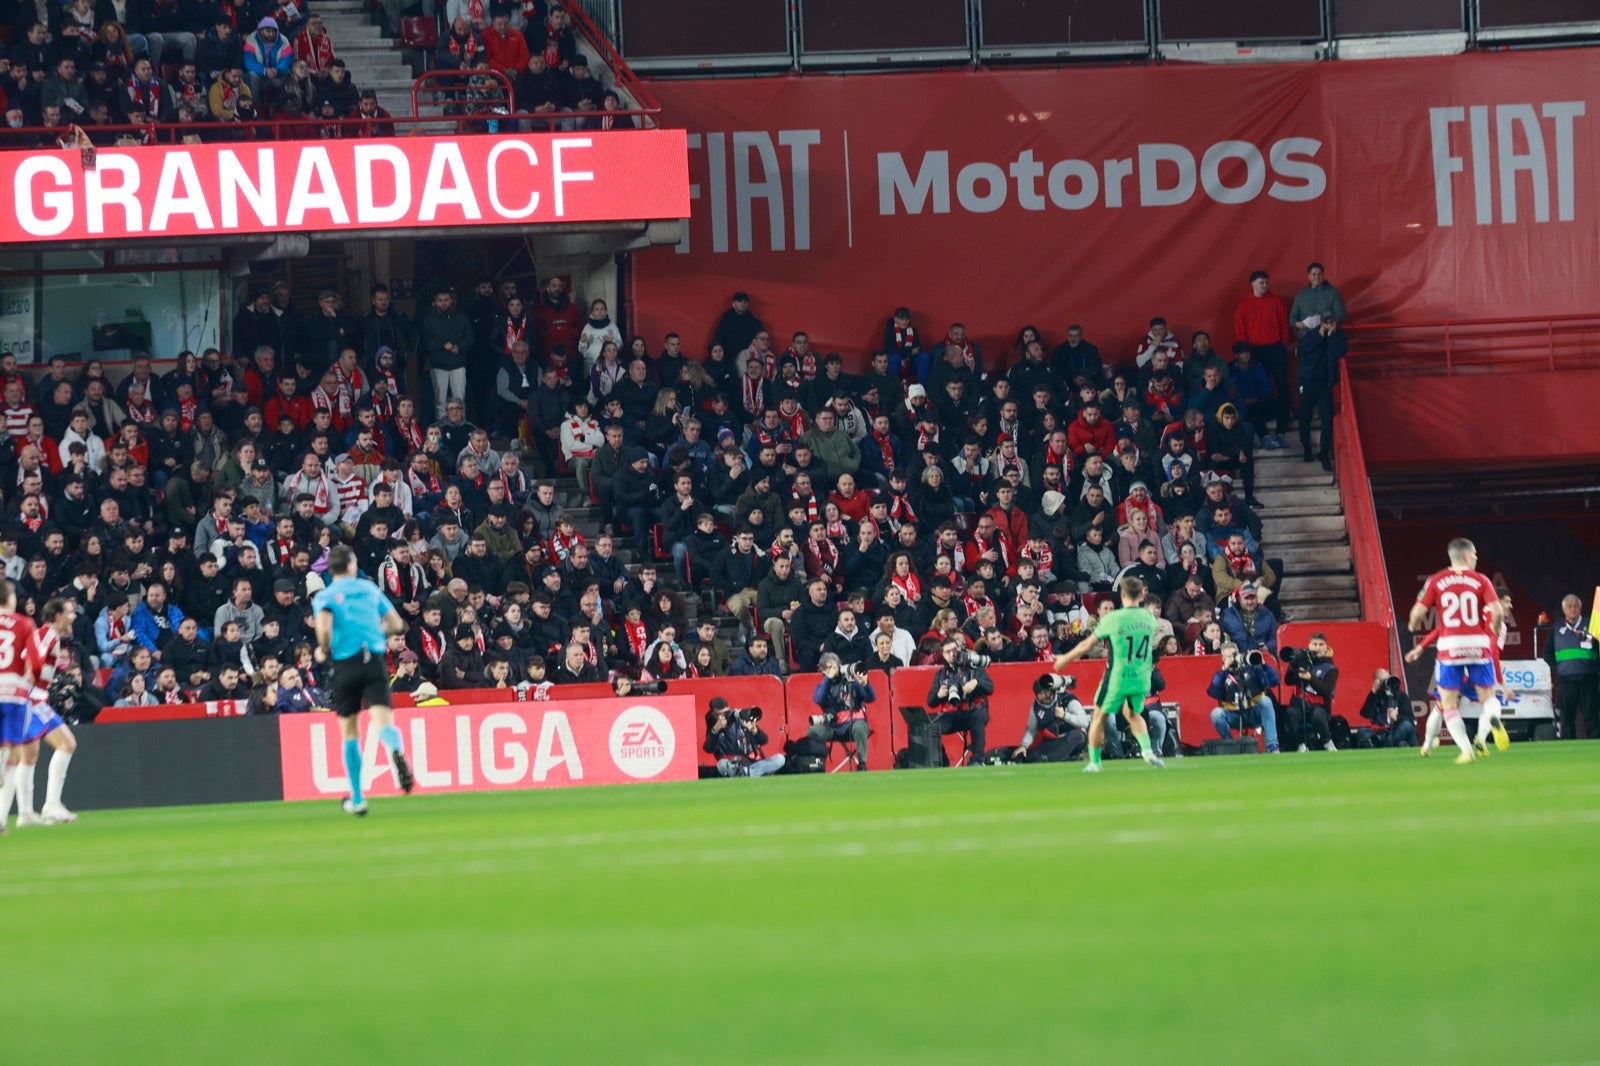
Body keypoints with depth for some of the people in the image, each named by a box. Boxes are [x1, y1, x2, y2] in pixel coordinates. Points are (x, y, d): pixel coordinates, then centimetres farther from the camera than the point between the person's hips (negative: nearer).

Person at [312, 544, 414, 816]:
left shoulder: (324, 597, 3)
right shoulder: (369, 589, 13)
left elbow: (324, 626, -16)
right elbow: (396, 624, 15)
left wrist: (324, 651, 3)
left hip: (344, 664, -1)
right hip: (374, 661, 1)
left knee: (350, 733, 12)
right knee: (384, 723, -12)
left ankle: (357, 799, 18)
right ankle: (397, 751, -49)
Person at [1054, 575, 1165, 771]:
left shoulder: (1112, 619, -13)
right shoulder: (1149, 618, -1)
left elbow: (1088, 645, -4)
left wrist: (1065, 659, 12)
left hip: (1117, 679, -4)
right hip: (1142, 679, 4)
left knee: (1099, 717, 15)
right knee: (1133, 714, 27)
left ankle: (1094, 762, 18)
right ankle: (1147, 750, 5)